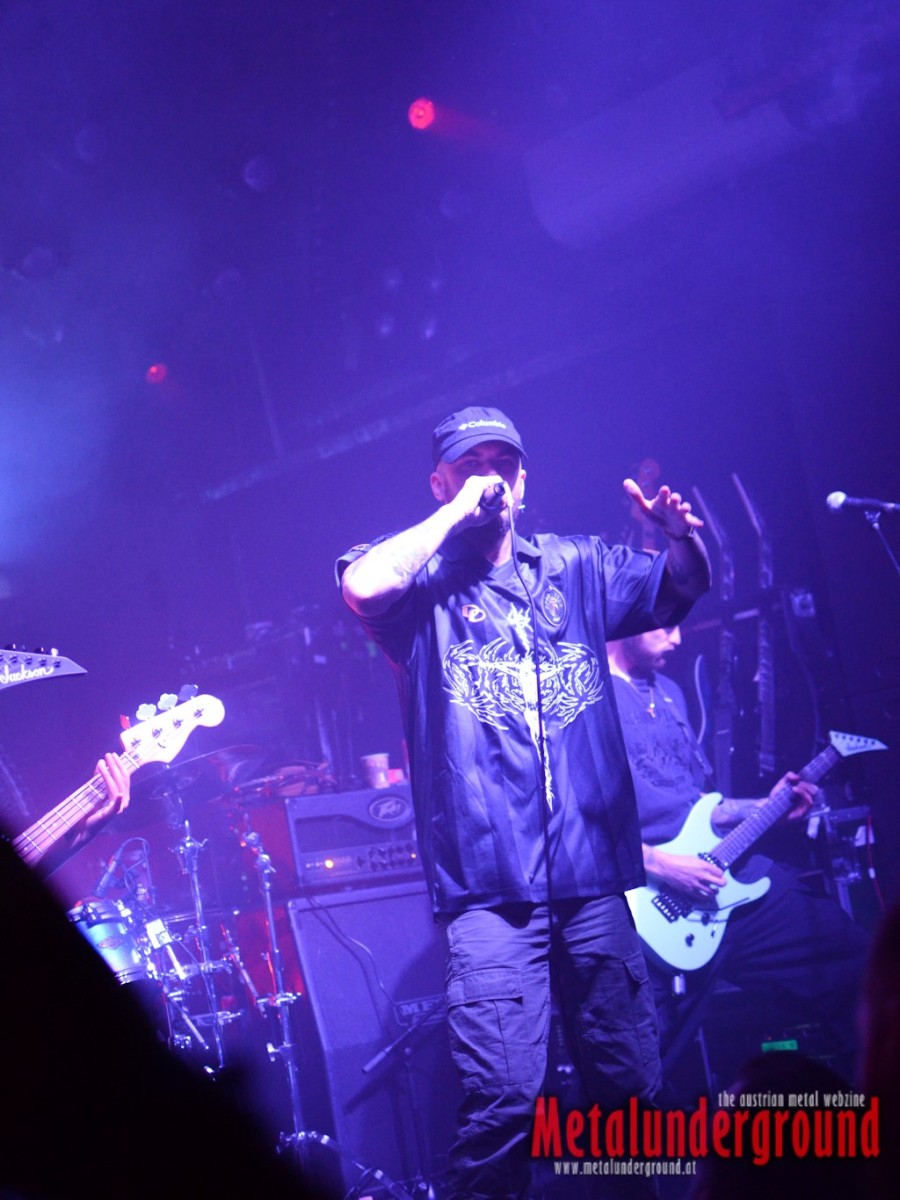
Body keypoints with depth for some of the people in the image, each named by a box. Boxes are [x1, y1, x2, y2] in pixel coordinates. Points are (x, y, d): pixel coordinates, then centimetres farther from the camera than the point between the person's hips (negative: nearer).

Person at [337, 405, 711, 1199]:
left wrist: (680, 535, -5)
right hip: (491, 882, -4)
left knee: (632, 1088, 9)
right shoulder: (424, 581, 3)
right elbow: (361, 587, -18)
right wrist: (458, 513, -9)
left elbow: (684, 589, 17)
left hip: (593, 872, 4)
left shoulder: (575, 567, 15)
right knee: (505, 1097, -13)